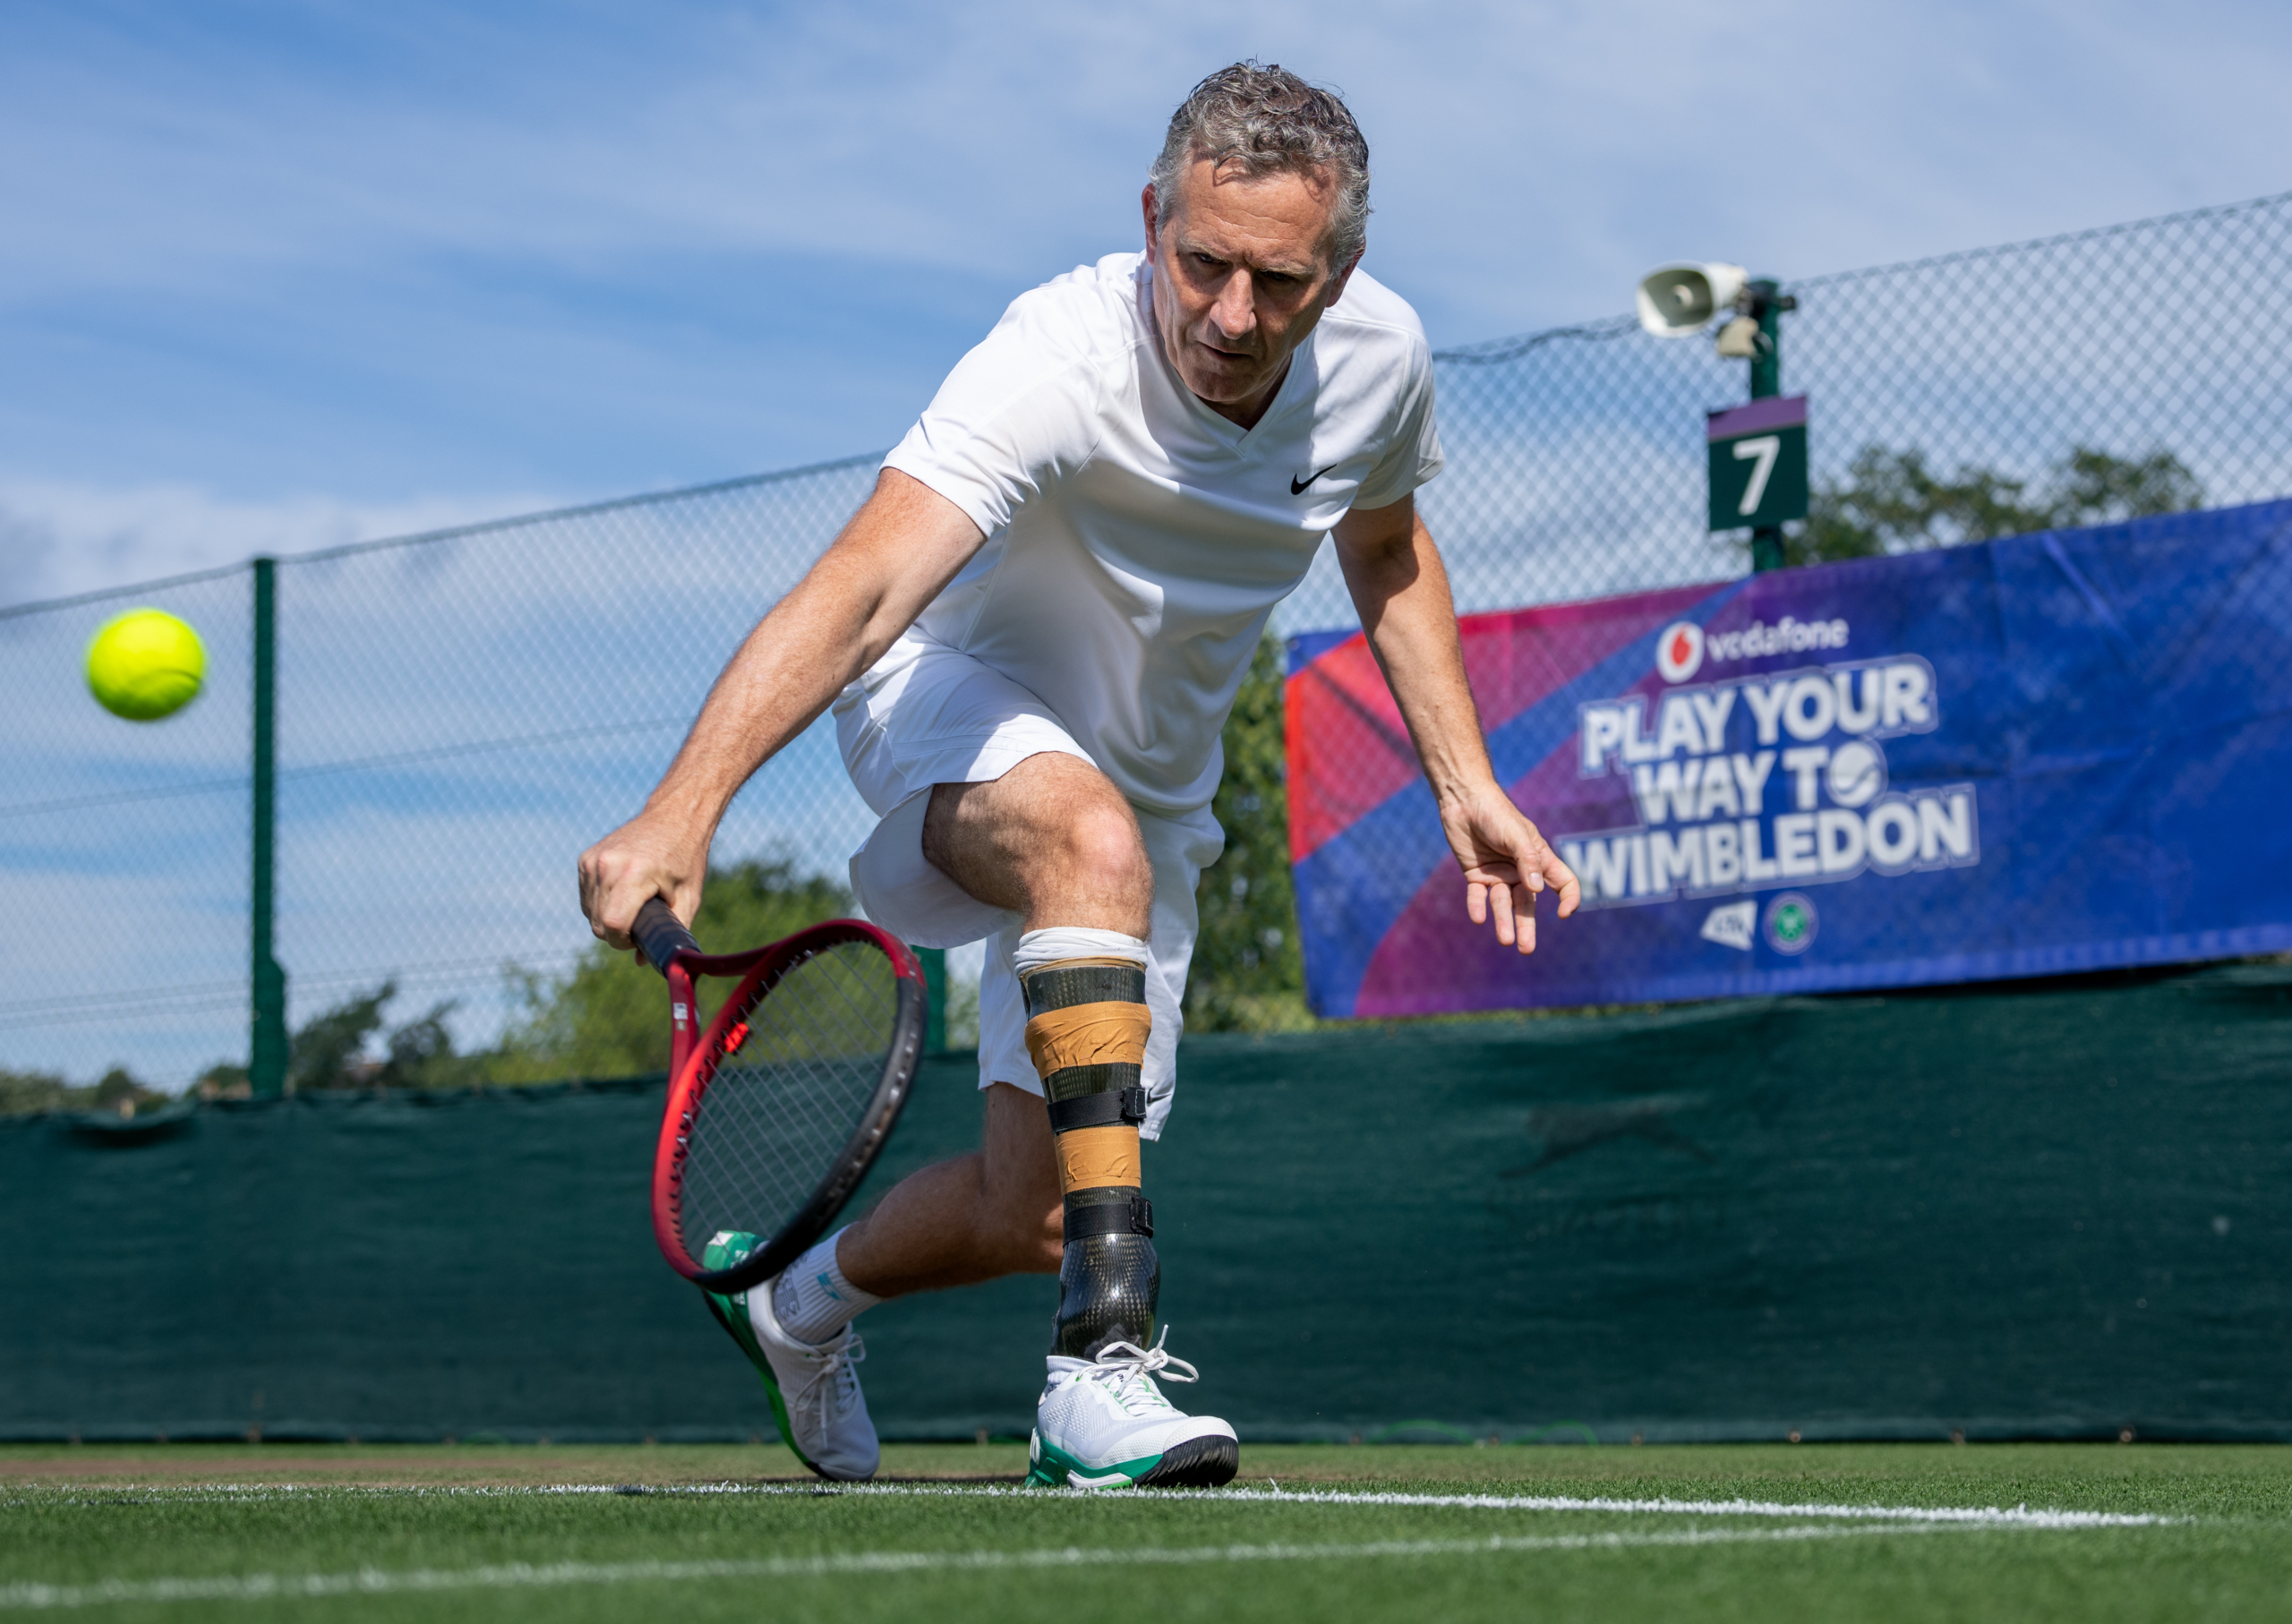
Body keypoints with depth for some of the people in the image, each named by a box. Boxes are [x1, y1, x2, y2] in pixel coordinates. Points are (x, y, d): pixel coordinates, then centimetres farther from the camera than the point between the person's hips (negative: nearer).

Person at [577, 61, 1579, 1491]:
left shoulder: (1379, 355, -15)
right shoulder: (1060, 363, -34)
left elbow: (1385, 545, 9)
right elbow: (857, 591, -47)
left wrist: (1465, 781, 2)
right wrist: (684, 808, -61)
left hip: (1149, 779, 5)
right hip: (953, 701, -5)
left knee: (1030, 1212, -2)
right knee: (1092, 838, -41)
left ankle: (804, 1291, 33)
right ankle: (1103, 1367, -39)